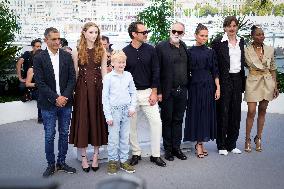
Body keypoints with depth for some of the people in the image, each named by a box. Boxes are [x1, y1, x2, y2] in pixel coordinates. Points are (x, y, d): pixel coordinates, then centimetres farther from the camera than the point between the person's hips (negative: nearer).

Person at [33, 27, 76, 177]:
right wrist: (55, 98, -15)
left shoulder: (67, 56, 3)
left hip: (65, 102, 3)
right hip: (48, 104, -2)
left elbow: (72, 78, 1)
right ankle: (51, 164, 20)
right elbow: (40, 83, -9)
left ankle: (61, 162, 25)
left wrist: (65, 96, -12)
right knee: (49, 136, 5)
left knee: (64, 134, 11)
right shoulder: (39, 58, -4)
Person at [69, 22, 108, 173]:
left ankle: (96, 156, 19)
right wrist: (73, 91, -2)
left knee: (97, 120, 6)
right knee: (82, 120, 3)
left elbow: (104, 71, 5)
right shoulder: (77, 51, 2)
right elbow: (75, 73, 3)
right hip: (82, 89, -1)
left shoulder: (101, 51, 5)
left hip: (97, 88, 1)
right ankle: (84, 157, 15)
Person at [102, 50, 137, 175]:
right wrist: (108, 115, -8)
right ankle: (112, 161, 16)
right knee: (113, 138, 1)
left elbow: (133, 92, 12)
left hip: (126, 110, 4)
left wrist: (132, 107, 0)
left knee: (125, 137, 10)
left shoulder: (128, 76, 5)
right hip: (114, 110, -3)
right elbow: (105, 97, -5)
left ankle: (124, 161, 22)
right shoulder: (108, 77, -5)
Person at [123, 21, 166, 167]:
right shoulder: (125, 52, -3)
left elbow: (155, 72, 2)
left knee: (156, 122, -3)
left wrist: (154, 92, -3)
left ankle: (155, 155, 10)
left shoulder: (150, 50, 2)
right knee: (131, 125, 6)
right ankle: (136, 153, 23)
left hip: (148, 92, 1)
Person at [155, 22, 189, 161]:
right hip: (167, 91, -5)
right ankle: (168, 149, 19)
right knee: (167, 121, 7)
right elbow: (157, 71, -9)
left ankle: (176, 147, 23)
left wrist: (186, 86, 10)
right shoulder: (161, 47, -6)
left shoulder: (184, 47, 10)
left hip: (182, 91, 5)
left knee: (178, 120, 12)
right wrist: (158, 91, -12)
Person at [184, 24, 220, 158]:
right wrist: (186, 88, -6)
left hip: (209, 86, 3)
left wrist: (218, 88, 0)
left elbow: (215, 72, 7)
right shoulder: (190, 52, 0)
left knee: (207, 114, 6)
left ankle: (200, 142, 17)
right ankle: (199, 144, 9)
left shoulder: (210, 52, 8)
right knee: (196, 113, 1)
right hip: (195, 86, -3)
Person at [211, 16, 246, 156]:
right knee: (223, 113, 0)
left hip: (237, 80, 5)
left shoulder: (241, 41, 12)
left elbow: (242, 62, 18)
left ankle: (232, 144, 20)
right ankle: (221, 145, 11)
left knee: (235, 112, 9)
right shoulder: (218, 42, -6)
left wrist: (243, 81, 14)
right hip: (224, 80, -5)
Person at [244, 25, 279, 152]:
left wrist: (275, 86, 8)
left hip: (267, 82, 3)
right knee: (251, 111, -8)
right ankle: (247, 140, 4)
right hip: (253, 81, -3)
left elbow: (273, 69, 10)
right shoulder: (247, 50, -2)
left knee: (262, 111, 9)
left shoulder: (270, 50, 7)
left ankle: (258, 138, 20)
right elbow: (250, 64, -6)